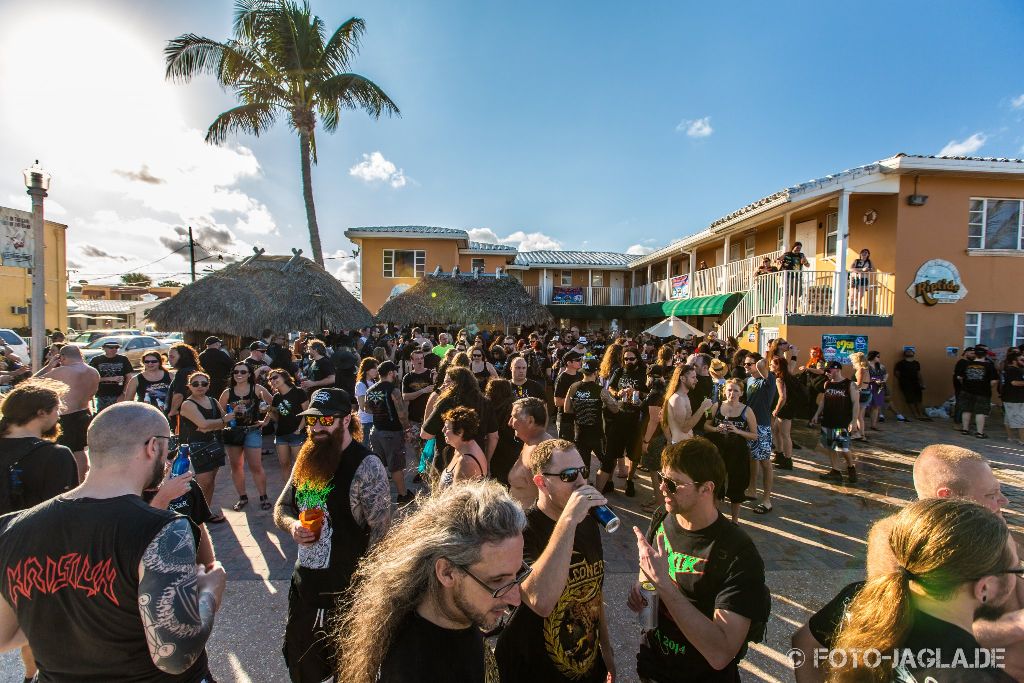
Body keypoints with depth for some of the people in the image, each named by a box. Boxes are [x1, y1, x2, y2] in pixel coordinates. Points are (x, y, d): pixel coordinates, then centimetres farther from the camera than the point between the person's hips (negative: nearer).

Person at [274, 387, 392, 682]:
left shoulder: (366, 466, -21)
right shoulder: (307, 459, 2)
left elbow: (381, 530, -22)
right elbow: (281, 507, 12)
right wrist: (291, 525, -9)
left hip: (346, 589, -6)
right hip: (304, 580, 7)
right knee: (298, 659, 25)